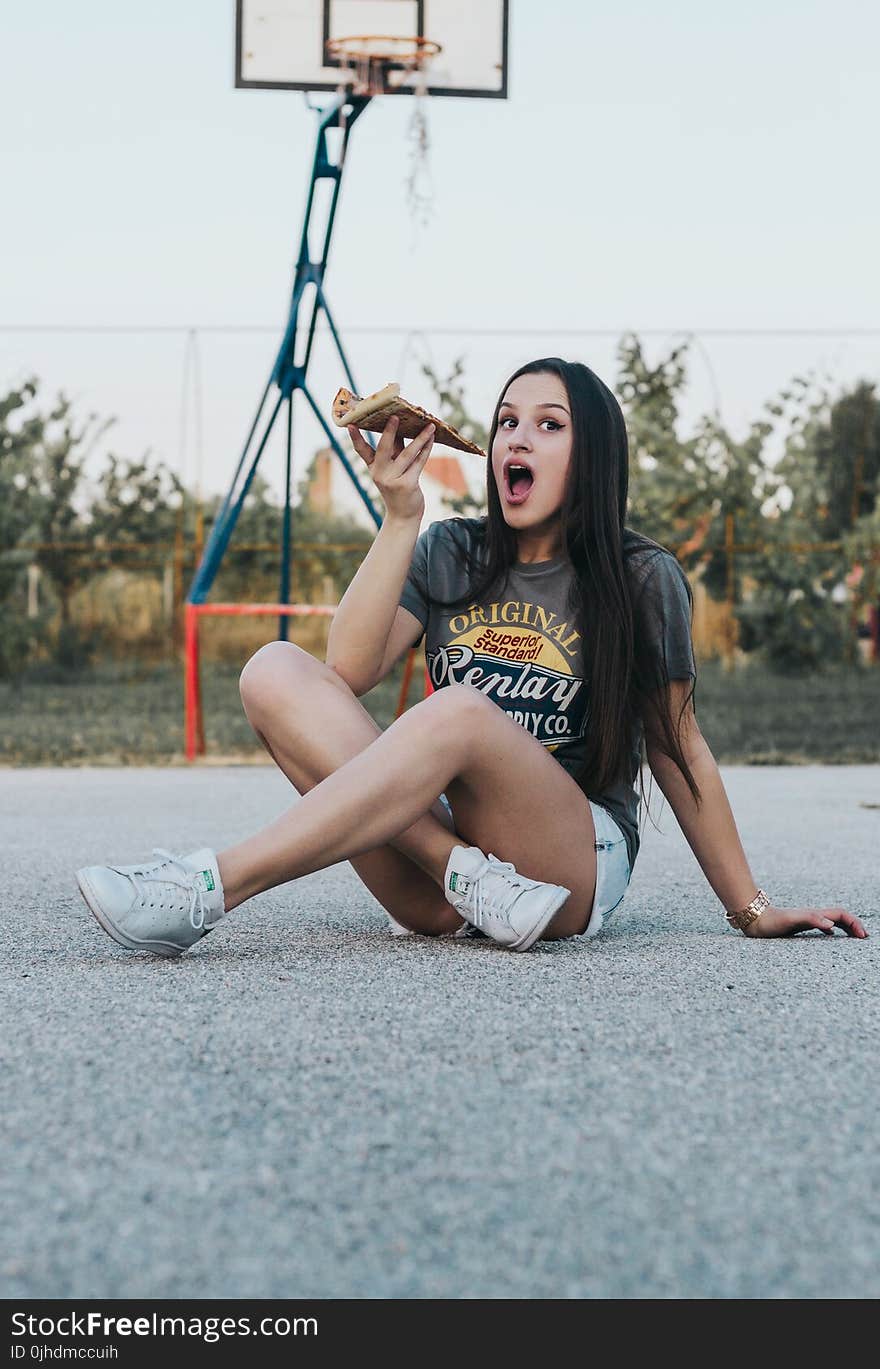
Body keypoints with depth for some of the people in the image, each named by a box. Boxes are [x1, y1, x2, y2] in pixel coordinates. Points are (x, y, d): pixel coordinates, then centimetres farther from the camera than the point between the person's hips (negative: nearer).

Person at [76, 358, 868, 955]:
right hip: (435, 865, 3)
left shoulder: (641, 580, 4)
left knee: (461, 711, -35)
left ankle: (210, 890, -42)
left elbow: (678, 754, 9)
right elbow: (349, 671, -5)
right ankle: (468, 877, -30)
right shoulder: (448, 556, 11)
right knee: (275, 671, -18)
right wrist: (400, 517, -8)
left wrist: (751, 910, 8)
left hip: (578, 864, -3)